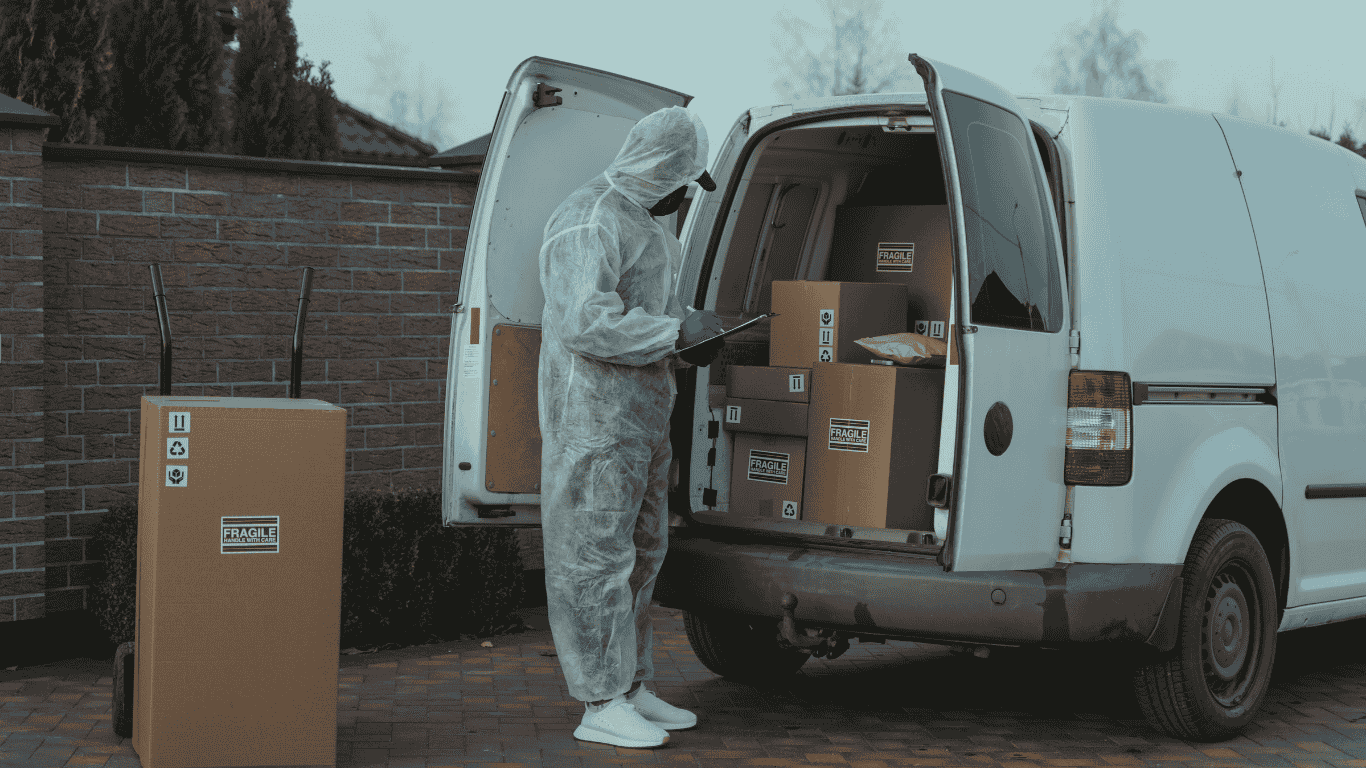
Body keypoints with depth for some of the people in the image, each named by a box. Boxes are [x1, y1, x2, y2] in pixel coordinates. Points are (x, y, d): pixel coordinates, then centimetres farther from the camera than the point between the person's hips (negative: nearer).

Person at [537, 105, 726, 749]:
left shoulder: (642, 220, 17)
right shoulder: (588, 223, -16)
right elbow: (586, 325, -26)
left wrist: (684, 347, 10)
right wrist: (678, 332, -20)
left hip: (643, 414, 11)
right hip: (596, 415, -10)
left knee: (641, 551, 14)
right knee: (597, 556, -5)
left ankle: (632, 689, 23)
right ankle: (600, 705, 0)